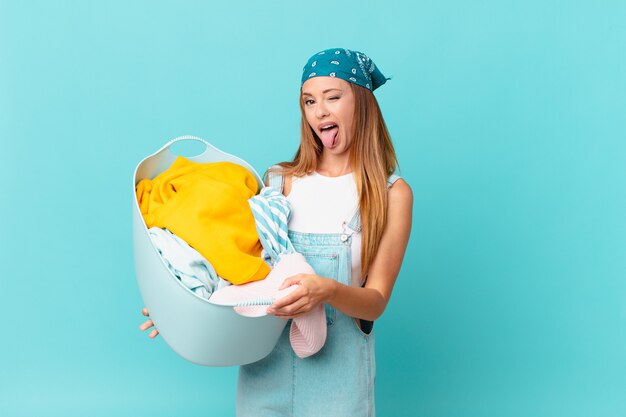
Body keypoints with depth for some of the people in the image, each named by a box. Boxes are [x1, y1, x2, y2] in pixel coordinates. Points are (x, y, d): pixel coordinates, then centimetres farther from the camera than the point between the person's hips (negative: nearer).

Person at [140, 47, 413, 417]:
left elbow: (376, 301, -8)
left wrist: (328, 290, -28)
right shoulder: (278, 181, 3)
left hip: (338, 364, -2)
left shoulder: (392, 193, -4)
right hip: (265, 362, 2)